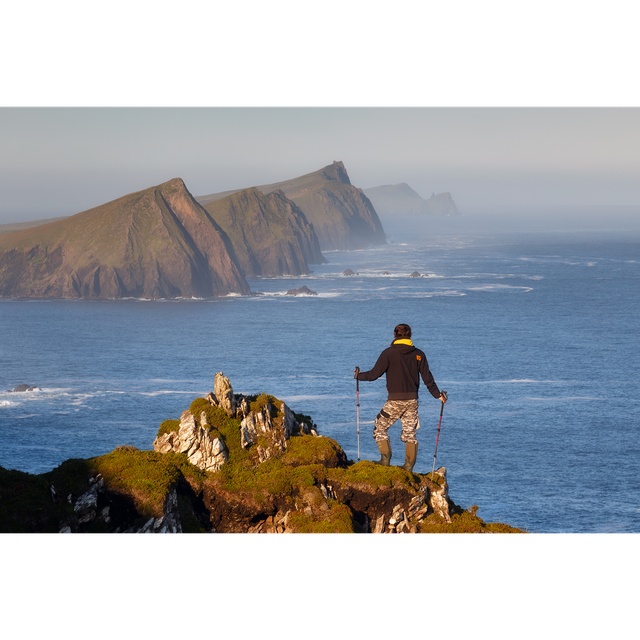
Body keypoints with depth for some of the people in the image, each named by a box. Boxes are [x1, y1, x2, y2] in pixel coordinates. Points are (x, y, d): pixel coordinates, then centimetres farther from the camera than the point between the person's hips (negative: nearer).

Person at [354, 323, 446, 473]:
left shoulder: (389, 353, -6)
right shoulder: (418, 354, 3)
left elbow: (374, 374, -7)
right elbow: (427, 378, 4)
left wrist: (359, 375, 12)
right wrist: (438, 395, 15)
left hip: (395, 400, -4)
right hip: (412, 400, 4)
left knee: (380, 428, 11)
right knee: (409, 433, 11)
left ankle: (385, 459, 0)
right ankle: (409, 465, 8)